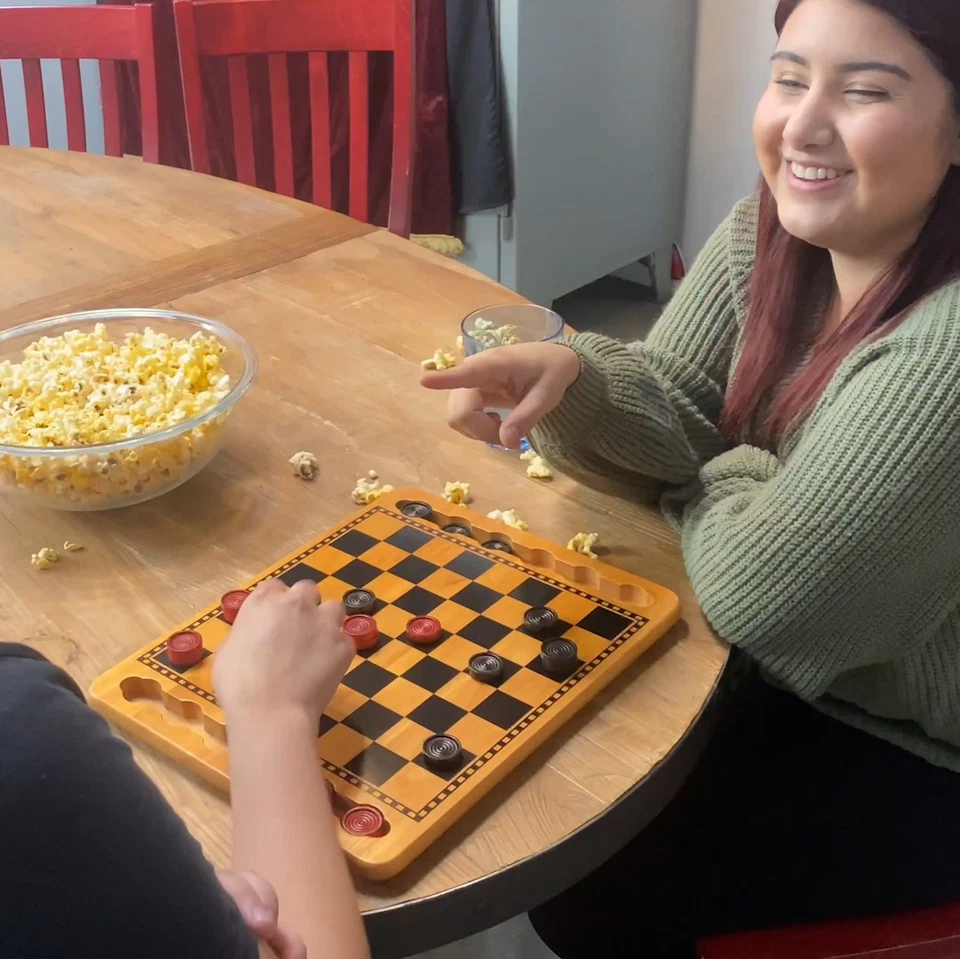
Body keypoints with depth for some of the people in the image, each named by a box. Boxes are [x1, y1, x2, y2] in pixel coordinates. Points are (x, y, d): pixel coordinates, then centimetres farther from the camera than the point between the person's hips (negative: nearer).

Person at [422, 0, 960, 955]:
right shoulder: (770, 233, -10)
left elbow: (759, 592, -31)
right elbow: (678, 413, -4)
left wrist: (717, 479, -10)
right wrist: (569, 374, -25)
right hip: (796, 657, 7)